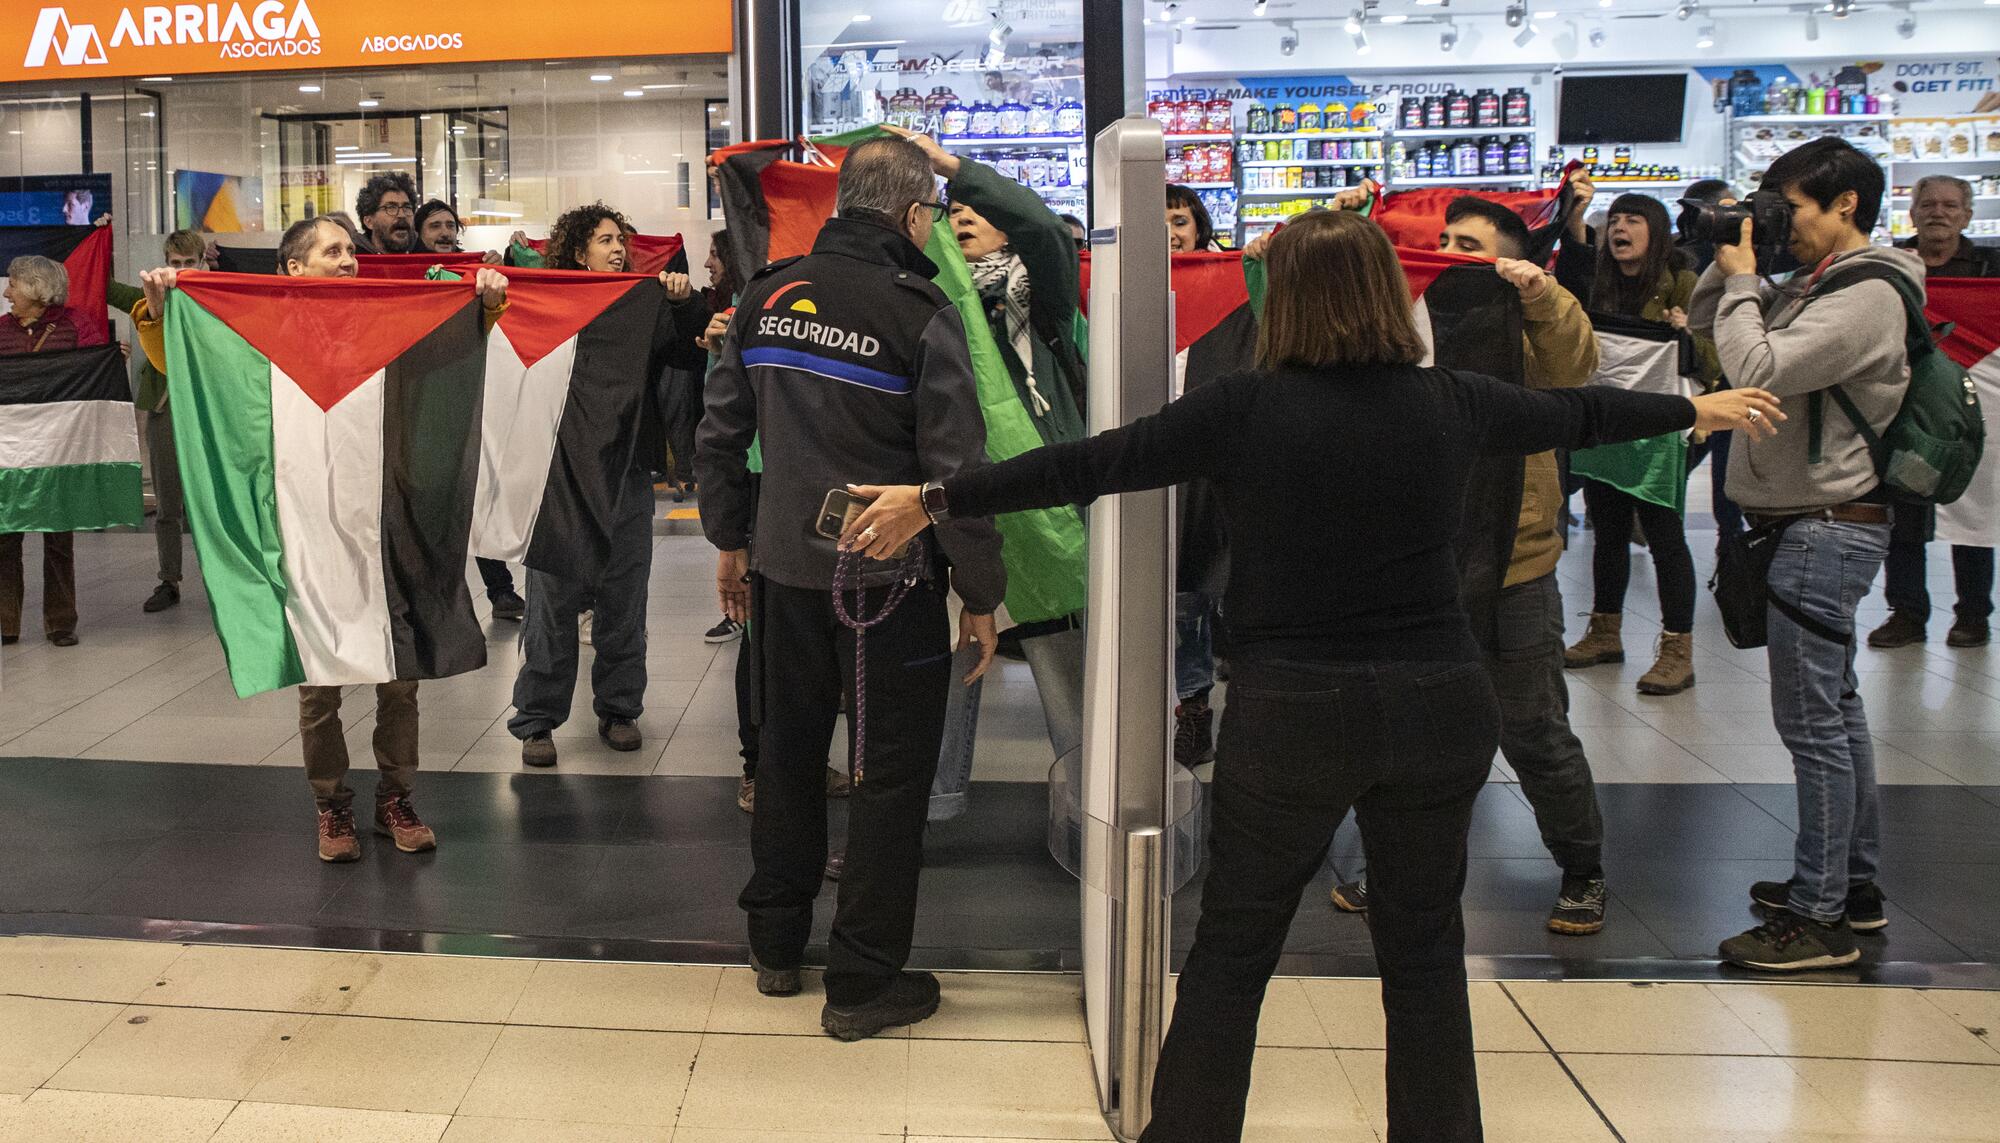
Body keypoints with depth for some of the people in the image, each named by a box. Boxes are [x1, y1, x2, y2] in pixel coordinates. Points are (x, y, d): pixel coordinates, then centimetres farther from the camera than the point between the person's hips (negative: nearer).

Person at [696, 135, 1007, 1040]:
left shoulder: (768, 296, 3)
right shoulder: (919, 311, -14)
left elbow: (719, 435, 9)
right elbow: (956, 465, -15)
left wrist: (730, 541, 20)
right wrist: (981, 595, -7)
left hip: (786, 567, 6)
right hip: (888, 579, -6)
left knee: (789, 749, 19)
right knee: (890, 771, 5)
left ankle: (775, 943, 33)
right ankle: (863, 982, 12)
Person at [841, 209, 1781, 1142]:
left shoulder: (1246, 409, -9)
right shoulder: (1451, 405, 1)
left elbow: (1087, 465, -7)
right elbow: (1577, 414, 18)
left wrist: (934, 501, 2)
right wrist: (1697, 409, 37)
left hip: (1292, 713, -3)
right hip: (1440, 706, 3)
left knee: (1231, 951, 11)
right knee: (1424, 950, 18)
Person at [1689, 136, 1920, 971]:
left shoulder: (1866, 296, -17)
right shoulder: (1814, 285, 12)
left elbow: (1758, 370, -26)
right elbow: (1704, 323, 19)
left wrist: (1742, 279, -13)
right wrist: (1730, 265, 2)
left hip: (1829, 527, -10)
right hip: (1813, 523, 10)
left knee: (1811, 721, -7)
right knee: (1835, 708, 17)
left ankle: (1821, 917, -1)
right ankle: (1854, 882, 29)